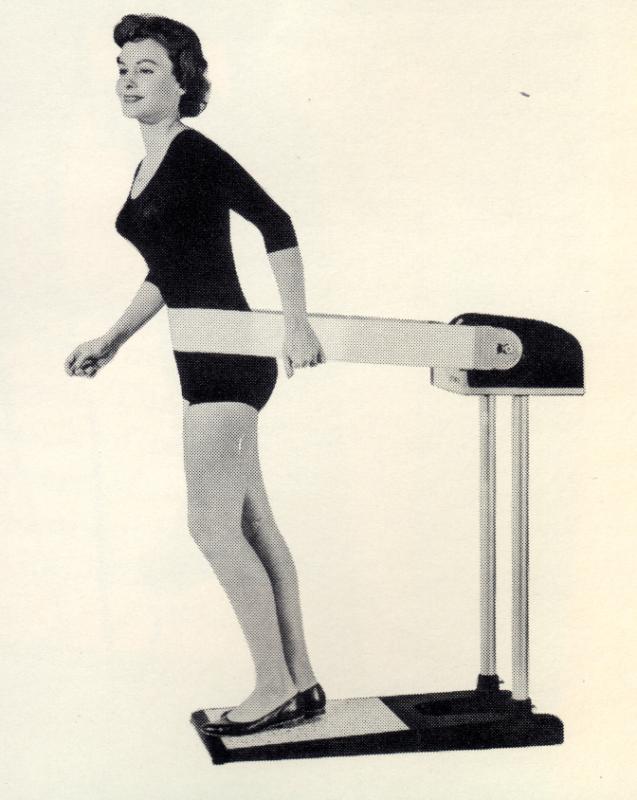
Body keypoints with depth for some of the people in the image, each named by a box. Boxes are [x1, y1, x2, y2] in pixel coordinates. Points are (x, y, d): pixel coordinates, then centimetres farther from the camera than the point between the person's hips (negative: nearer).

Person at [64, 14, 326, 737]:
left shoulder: (196, 154, -9)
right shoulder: (147, 167, 18)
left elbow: (276, 223, -18)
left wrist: (296, 321, -24)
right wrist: (113, 339, 23)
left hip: (231, 357, -9)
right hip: (209, 362, 9)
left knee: (212, 524, -7)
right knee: (251, 522, 10)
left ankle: (275, 687, 6)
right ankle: (299, 683, 18)